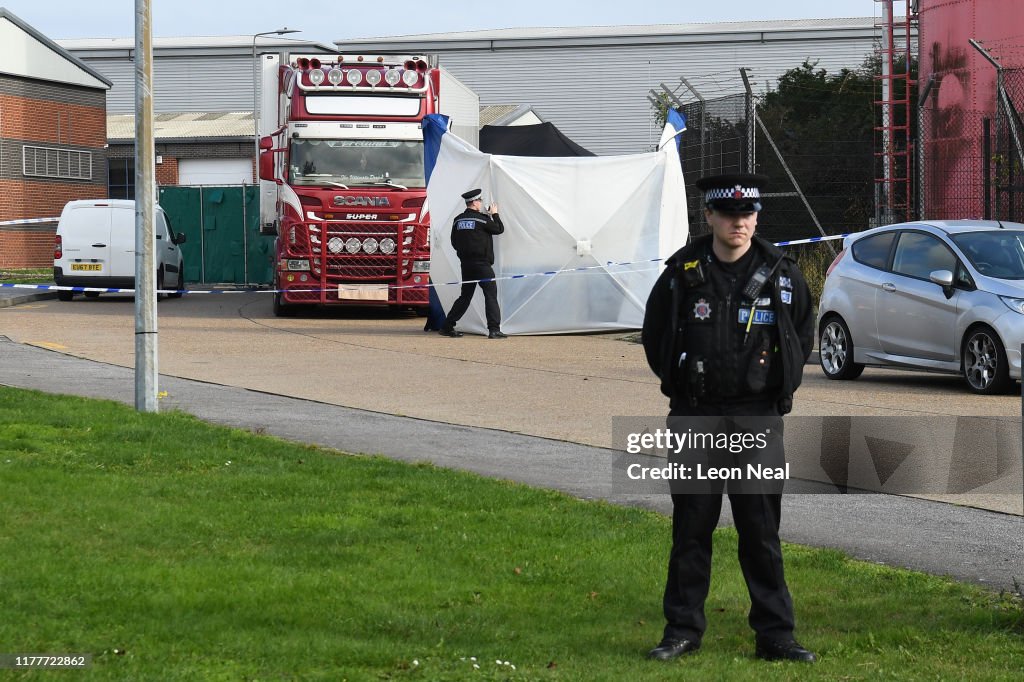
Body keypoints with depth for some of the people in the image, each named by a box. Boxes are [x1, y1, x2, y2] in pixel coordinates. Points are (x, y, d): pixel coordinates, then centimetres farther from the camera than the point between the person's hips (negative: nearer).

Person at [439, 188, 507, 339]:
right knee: (491, 294, -2)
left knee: (465, 296, 14)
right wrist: (494, 214, 14)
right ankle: (494, 329, -9)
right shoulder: (481, 219, -10)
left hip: (465, 263, 6)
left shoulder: (457, 220, 8)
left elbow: (454, 242, 13)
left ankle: (447, 327, 13)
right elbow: (499, 229, 1)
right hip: (482, 263, -6)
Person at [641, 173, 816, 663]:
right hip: (694, 418, 0)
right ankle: (683, 630, 14)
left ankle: (775, 635, 7)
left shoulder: (781, 275, 0)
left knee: (762, 531, 2)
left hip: (757, 419, 0)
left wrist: (779, 386, 4)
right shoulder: (682, 274, 0)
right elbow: (653, 336, 12)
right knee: (691, 527, 6)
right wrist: (681, 382, 5)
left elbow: (803, 337, 12)